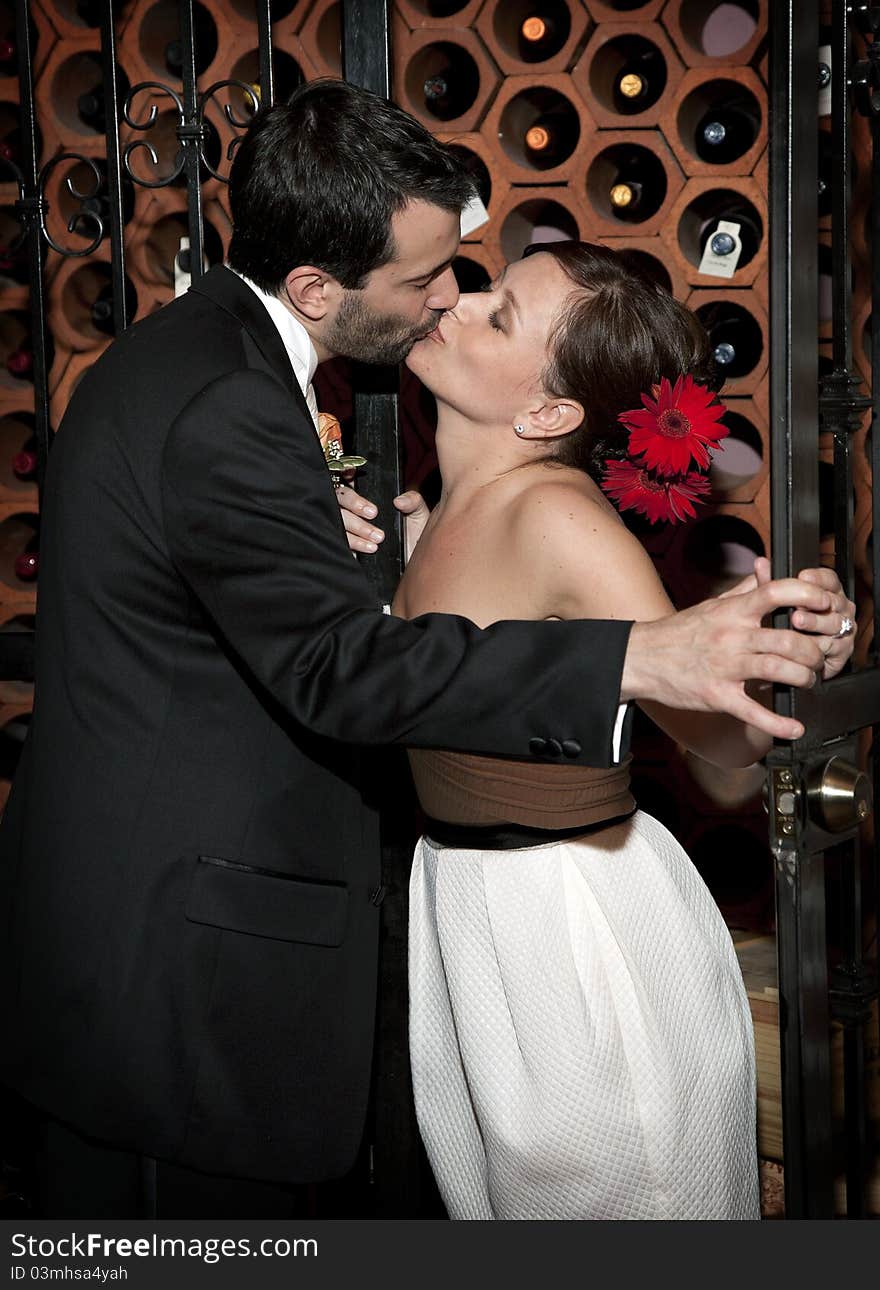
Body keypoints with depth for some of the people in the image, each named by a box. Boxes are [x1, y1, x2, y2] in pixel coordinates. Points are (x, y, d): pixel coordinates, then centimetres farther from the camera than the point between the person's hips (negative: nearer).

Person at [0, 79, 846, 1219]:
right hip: (189, 953, -10)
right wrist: (647, 659, -38)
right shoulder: (229, 414, -24)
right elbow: (339, 667, -31)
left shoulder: (167, 348, 9)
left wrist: (312, 537, 5)